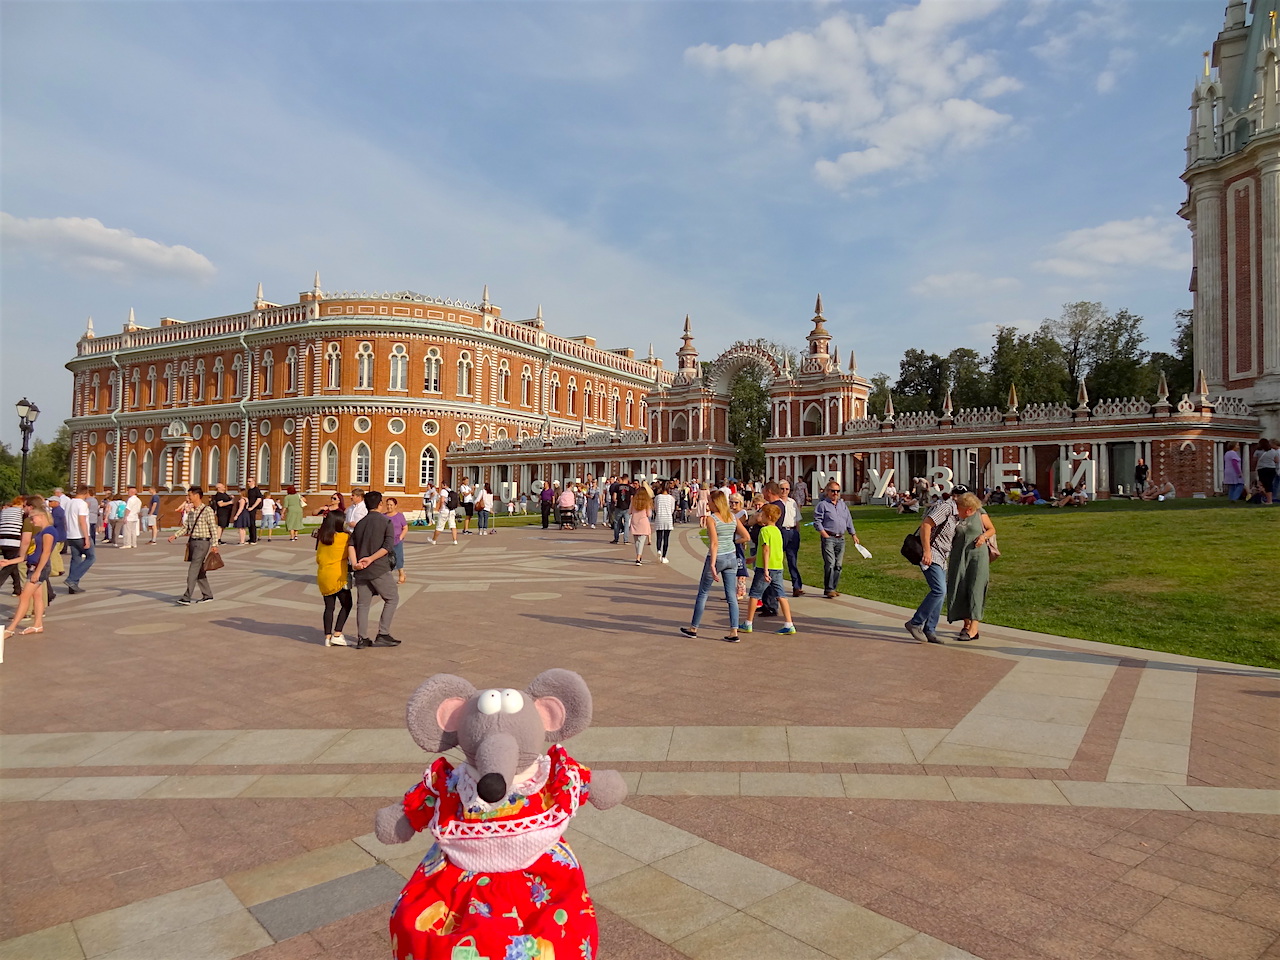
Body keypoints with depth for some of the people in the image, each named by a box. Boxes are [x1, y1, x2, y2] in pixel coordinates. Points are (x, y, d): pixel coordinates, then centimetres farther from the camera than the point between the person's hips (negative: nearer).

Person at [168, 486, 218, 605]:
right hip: (192, 542, 8)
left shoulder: (207, 511, -10)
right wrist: (175, 535, 1)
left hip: (202, 543, -8)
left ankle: (187, 597, -12)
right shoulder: (191, 511, 13)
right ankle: (207, 595, 21)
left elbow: (213, 528, -13)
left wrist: (214, 544, -18)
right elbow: (185, 527, 18)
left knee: (193, 570, -11)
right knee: (199, 571, 12)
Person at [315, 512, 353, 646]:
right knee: (347, 605, 5)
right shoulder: (344, 537, -10)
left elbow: (318, 558, 13)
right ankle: (337, 635, -2)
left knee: (329, 607, 10)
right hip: (338, 576, -6)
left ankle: (328, 636, 9)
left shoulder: (322, 538, 8)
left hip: (323, 576, 6)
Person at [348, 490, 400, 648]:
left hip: (361, 570, 5)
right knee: (392, 599, 8)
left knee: (362, 603, 11)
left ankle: (362, 639, 11)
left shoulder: (360, 523, 12)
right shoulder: (385, 522, -2)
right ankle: (383, 635, 3)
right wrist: (371, 559, -14)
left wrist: (354, 563, -10)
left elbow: (351, 545, 0)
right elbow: (388, 546, -15)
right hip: (379, 569, -5)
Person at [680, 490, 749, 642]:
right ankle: (734, 631, 4)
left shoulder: (711, 519, -13)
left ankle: (693, 628, 21)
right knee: (731, 595, 7)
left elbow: (714, 543, -20)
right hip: (731, 557, 5)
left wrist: (712, 565, -22)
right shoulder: (733, 518, 4)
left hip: (716, 557, -5)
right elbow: (746, 537, 3)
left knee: (703, 593, 10)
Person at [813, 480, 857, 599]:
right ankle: (828, 589, -8)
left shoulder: (843, 504, 19)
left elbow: (849, 521, 23)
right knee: (830, 564, -13)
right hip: (828, 538, -6)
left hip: (841, 538, 6)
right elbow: (817, 521, -6)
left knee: (839, 565, 6)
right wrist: (825, 534, -14)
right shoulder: (822, 504, -1)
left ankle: (834, 588, 15)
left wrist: (854, 535, 19)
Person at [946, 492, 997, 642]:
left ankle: (974, 628, -13)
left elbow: (992, 529, 9)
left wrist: (984, 536, -10)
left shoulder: (980, 513, 0)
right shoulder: (954, 516, 2)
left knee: (975, 589, -10)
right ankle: (966, 623, 17)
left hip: (977, 555, -2)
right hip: (958, 556, 2)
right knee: (959, 589, 2)